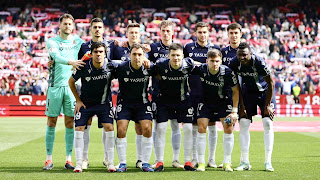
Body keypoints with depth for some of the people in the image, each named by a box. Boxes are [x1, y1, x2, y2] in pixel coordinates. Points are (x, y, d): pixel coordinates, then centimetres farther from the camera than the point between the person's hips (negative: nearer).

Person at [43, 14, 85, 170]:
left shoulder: (78, 41, 12)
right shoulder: (52, 42, 3)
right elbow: (56, 56, -15)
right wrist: (70, 62, -33)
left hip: (72, 85, 2)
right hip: (55, 85, -2)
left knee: (70, 123, 2)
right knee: (51, 122, 1)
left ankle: (68, 159, 8)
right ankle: (49, 160, 6)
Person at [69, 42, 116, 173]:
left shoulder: (110, 66, -15)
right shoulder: (84, 67, -16)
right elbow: (71, 81, 0)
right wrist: (78, 100, -1)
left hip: (103, 103, 0)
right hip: (85, 103, 0)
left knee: (109, 128, -13)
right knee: (79, 129, -8)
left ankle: (110, 163, -3)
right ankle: (79, 163, 1)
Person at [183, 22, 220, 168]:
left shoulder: (215, 48, 6)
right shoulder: (188, 48, 7)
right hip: (194, 93, 0)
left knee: (212, 126, 1)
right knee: (194, 126, 3)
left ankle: (212, 159, 9)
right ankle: (194, 158, 11)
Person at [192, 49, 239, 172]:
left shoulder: (227, 72, -26)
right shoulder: (201, 69, -24)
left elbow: (235, 91, -12)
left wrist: (234, 111, -14)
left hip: (224, 101, -1)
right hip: (206, 101, 1)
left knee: (228, 128, -10)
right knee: (201, 128, -9)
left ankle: (227, 163, 2)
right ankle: (201, 163, 0)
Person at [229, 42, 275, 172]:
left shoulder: (259, 62, -30)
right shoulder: (234, 63, -19)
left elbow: (271, 83, -19)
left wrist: (267, 105, -17)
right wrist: (241, 106, -6)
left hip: (264, 92, -3)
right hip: (248, 92, 3)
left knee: (268, 124, -12)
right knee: (243, 124, -7)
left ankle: (268, 162, -7)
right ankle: (245, 162, -1)